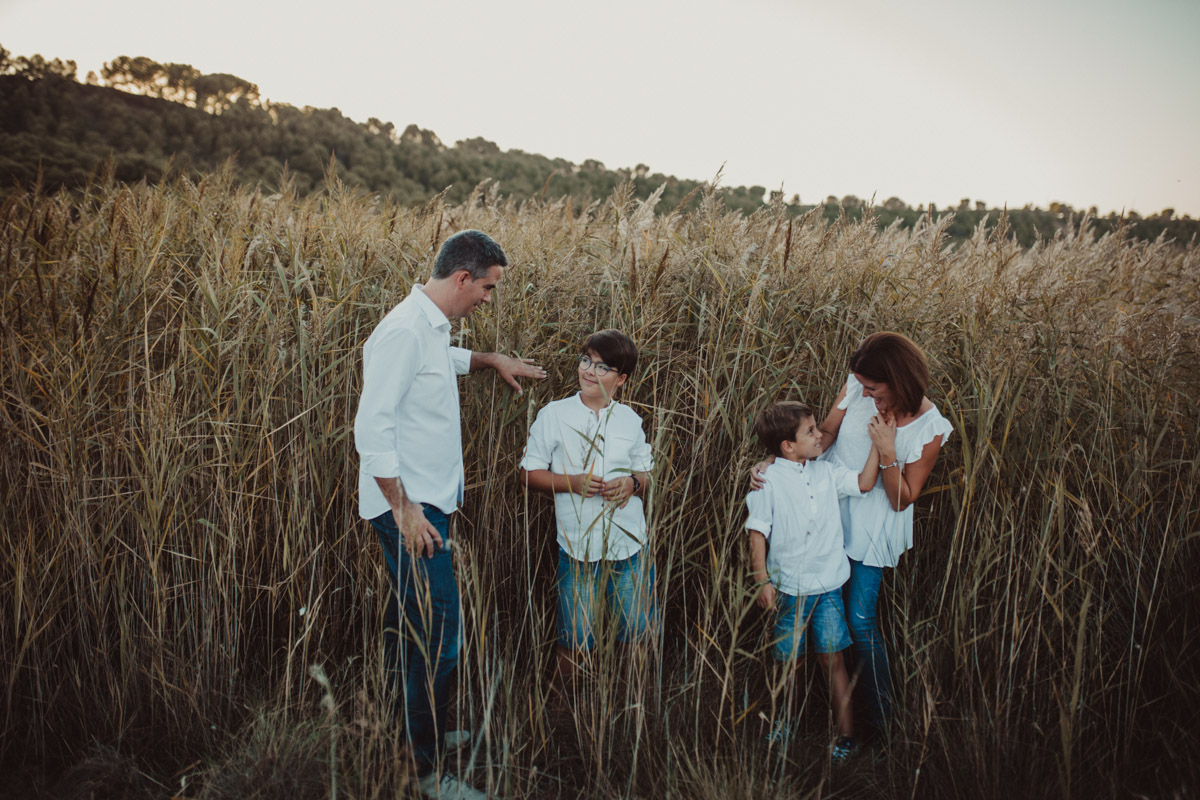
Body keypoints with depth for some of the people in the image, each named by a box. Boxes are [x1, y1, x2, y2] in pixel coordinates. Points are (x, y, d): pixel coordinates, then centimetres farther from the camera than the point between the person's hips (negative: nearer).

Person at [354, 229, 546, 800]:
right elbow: (371, 426, -23)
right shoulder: (404, 331, -19)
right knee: (439, 636, -7)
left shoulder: (432, 328, 12)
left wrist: (491, 359, 33)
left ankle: (407, 734, 34)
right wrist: (404, 509, -22)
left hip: (426, 504, 10)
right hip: (408, 509, -10)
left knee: (409, 627, 19)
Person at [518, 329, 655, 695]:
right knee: (575, 643, 0)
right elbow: (529, 473, 0)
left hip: (629, 543, 2)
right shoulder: (553, 414, -1)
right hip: (577, 544, -2)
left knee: (639, 634, 9)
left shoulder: (630, 420, 7)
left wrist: (632, 483, -9)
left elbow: (646, 475, 14)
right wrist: (572, 482, -15)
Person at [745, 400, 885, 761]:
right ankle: (786, 720, 37)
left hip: (828, 585, 2)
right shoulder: (768, 481, -12)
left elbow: (864, 483, 7)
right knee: (789, 660, 12)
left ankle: (845, 733, 18)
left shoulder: (827, 471, 2)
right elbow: (757, 533, -11)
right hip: (789, 587, -2)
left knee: (832, 658, 6)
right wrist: (763, 580, -16)